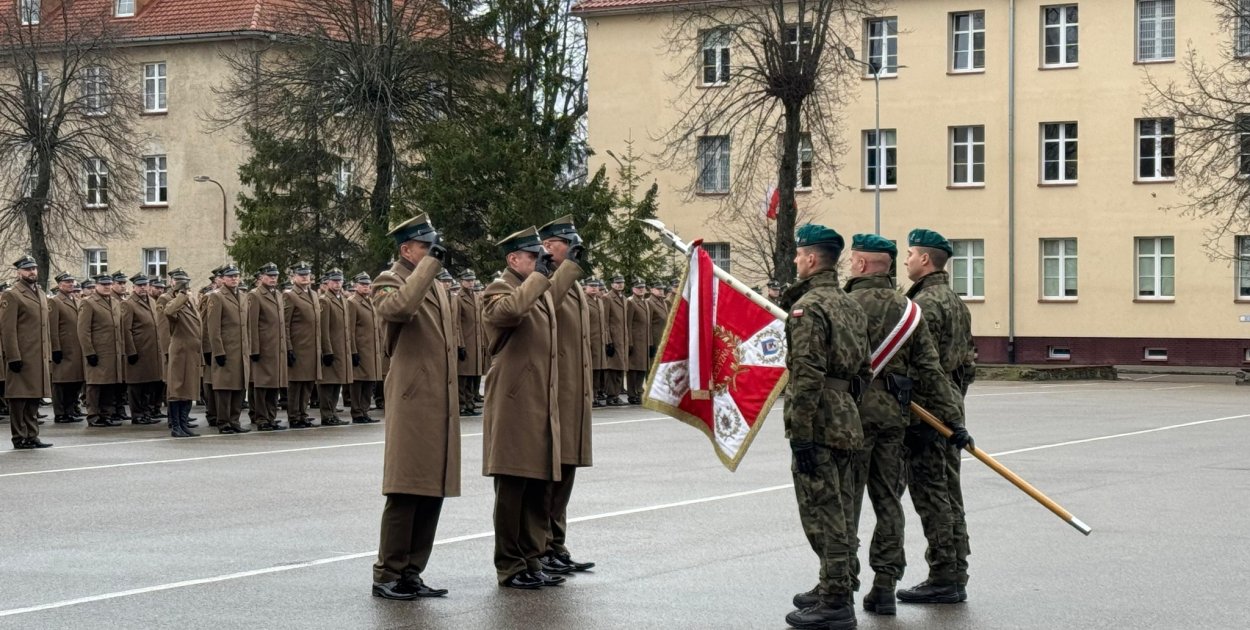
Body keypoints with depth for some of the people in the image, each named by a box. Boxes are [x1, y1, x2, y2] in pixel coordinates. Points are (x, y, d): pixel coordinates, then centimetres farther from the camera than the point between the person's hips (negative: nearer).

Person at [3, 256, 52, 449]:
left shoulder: (41, 295, 17)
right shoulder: (11, 296, -7)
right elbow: (7, 329, -13)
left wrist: (48, 354, 16)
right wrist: (14, 357, -18)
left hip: (39, 357, 8)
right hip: (21, 357, -8)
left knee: (34, 397, 11)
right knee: (19, 398, -2)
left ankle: (32, 436, 16)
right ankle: (19, 438, 2)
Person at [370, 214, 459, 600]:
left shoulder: (436, 287, 21)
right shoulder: (389, 282, -5)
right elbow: (401, 307, -30)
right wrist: (429, 263, -22)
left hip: (441, 406, 8)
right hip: (412, 405, -8)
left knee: (433, 493, 8)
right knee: (405, 493, -6)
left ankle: (411, 572, 15)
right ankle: (388, 576, 0)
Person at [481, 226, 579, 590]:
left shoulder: (542, 294, 19)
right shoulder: (499, 290, -8)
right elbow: (509, 311, -32)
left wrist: (573, 263, 48)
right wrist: (538, 276, -21)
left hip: (542, 406, 9)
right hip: (514, 406, -9)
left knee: (539, 489, 11)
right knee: (512, 489, -4)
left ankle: (531, 561, 18)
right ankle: (509, 567, 2)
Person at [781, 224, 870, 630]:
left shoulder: (808, 307, -14)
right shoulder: (850, 306, 15)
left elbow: (807, 376, -21)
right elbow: (864, 370, 19)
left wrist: (800, 437, -20)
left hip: (819, 424, -10)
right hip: (847, 422, 10)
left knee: (821, 513, -7)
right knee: (836, 509, 18)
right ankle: (833, 588, 28)